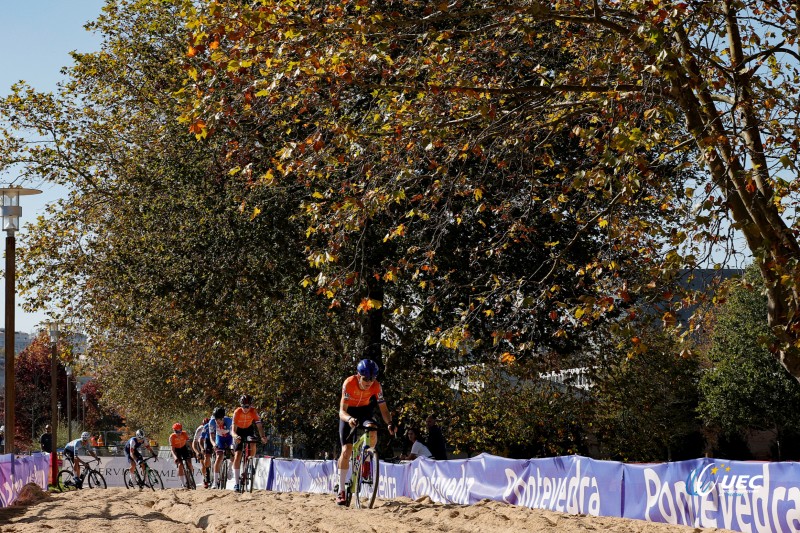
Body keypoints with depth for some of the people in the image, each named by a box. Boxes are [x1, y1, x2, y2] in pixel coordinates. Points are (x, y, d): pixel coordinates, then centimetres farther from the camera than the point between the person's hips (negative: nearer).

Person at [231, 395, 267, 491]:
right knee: (237, 457, -12)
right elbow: (233, 430, -32)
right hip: (239, 431, -1)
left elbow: (259, 426, -30)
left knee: (253, 446, -30)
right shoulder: (237, 412, -29)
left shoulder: (254, 412, -26)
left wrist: (262, 436, -49)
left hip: (249, 430, 1)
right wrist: (235, 436, -55)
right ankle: (236, 483, -7)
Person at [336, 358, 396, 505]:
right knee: (346, 450, -12)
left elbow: (383, 409, -22)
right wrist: (349, 419, -57)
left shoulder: (376, 386, -25)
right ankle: (341, 491, -4)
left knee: (372, 432, -32)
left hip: (365, 411, 2)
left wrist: (389, 424, -41)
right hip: (348, 413, -2)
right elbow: (342, 411, -35)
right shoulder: (349, 384, -32)